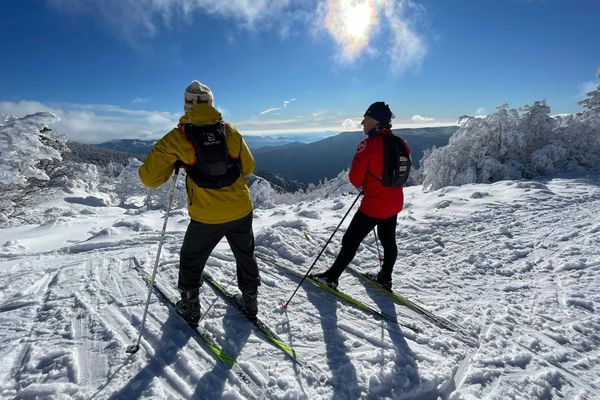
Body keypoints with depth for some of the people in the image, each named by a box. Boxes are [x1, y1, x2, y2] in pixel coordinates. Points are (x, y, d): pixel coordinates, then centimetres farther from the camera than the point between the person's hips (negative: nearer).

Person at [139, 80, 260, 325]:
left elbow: (149, 177, -5)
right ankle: (250, 301, 39)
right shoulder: (230, 131, -1)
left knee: (191, 260, 23)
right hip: (241, 211, 3)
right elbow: (248, 168, 9)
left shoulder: (178, 137, -8)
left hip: (206, 217, -2)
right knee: (245, 255, 24)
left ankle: (190, 308, 37)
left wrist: (173, 163, 11)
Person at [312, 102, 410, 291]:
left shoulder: (368, 144, -20)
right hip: (395, 202, 7)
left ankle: (331, 277, 16)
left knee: (351, 240, 4)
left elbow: (355, 178, -18)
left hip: (374, 204, -7)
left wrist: (362, 184, 5)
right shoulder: (401, 144, 1)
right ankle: (385, 279, 35)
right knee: (388, 240, 19)